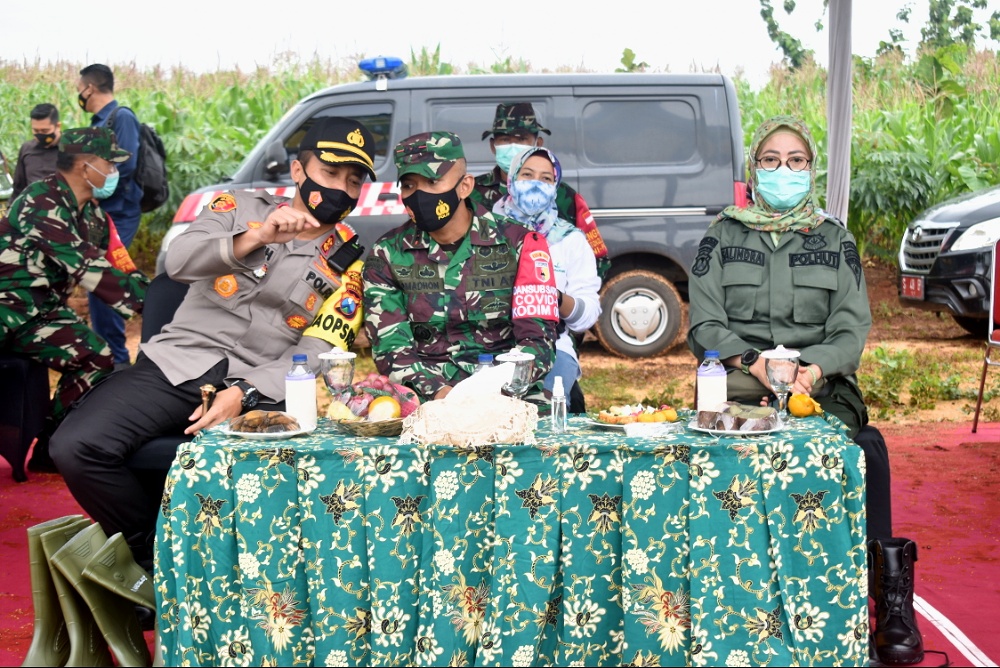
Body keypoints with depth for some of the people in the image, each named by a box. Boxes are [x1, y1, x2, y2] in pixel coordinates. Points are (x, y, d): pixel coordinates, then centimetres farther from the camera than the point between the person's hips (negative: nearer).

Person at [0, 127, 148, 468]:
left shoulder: (94, 214, 8)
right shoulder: (43, 200, -20)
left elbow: (118, 264, 12)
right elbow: (86, 267, -28)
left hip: (45, 312, 9)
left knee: (98, 359, -5)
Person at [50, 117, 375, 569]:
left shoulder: (348, 265, 11)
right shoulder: (239, 207, 12)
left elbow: (314, 356, -1)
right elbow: (179, 262, -6)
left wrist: (243, 395, -17)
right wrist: (256, 238, -24)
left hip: (258, 389, -1)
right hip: (175, 365, 1)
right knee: (75, 446, -22)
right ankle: (153, 557, 0)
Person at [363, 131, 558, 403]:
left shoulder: (519, 244, 4)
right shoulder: (387, 255, 8)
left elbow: (538, 339, -1)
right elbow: (390, 346, 1)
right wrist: (438, 392, -19)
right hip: (425, 400, 0)